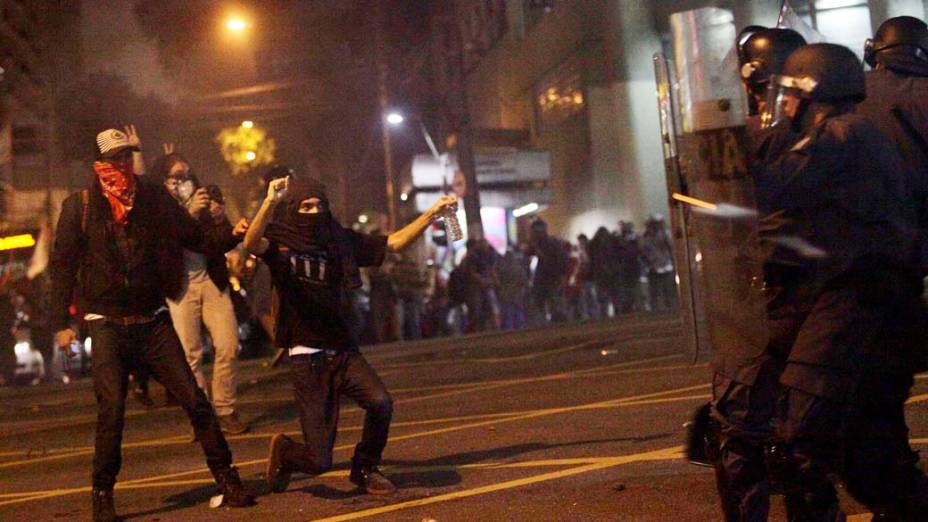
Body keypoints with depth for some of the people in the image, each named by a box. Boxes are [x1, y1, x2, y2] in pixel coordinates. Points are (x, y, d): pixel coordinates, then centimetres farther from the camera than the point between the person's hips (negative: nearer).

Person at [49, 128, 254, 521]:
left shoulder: (154, 197, 3)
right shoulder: (80, 206, -3)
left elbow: (197, 237, 6)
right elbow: (62, 265, 0)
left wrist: (232, 233, -13)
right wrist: (60, 323, -3)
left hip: (152, 320, 2)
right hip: (107, 323, -2)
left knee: (194, 400, -1)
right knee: (112, 407, -13)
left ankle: (227, 480, 11)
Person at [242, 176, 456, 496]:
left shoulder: (340, 239, 8)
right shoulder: (280, 241, -4)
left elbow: (394, 243, 12)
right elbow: (251, 244, -26)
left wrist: (432, 213, 3)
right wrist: (270, 203, -42)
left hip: (344, 351, 4)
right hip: (307, 358, -4)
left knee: (380, 402, -26)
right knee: (318, 461, -8)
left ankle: (364, 469, 4)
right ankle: (283, 450, 30)